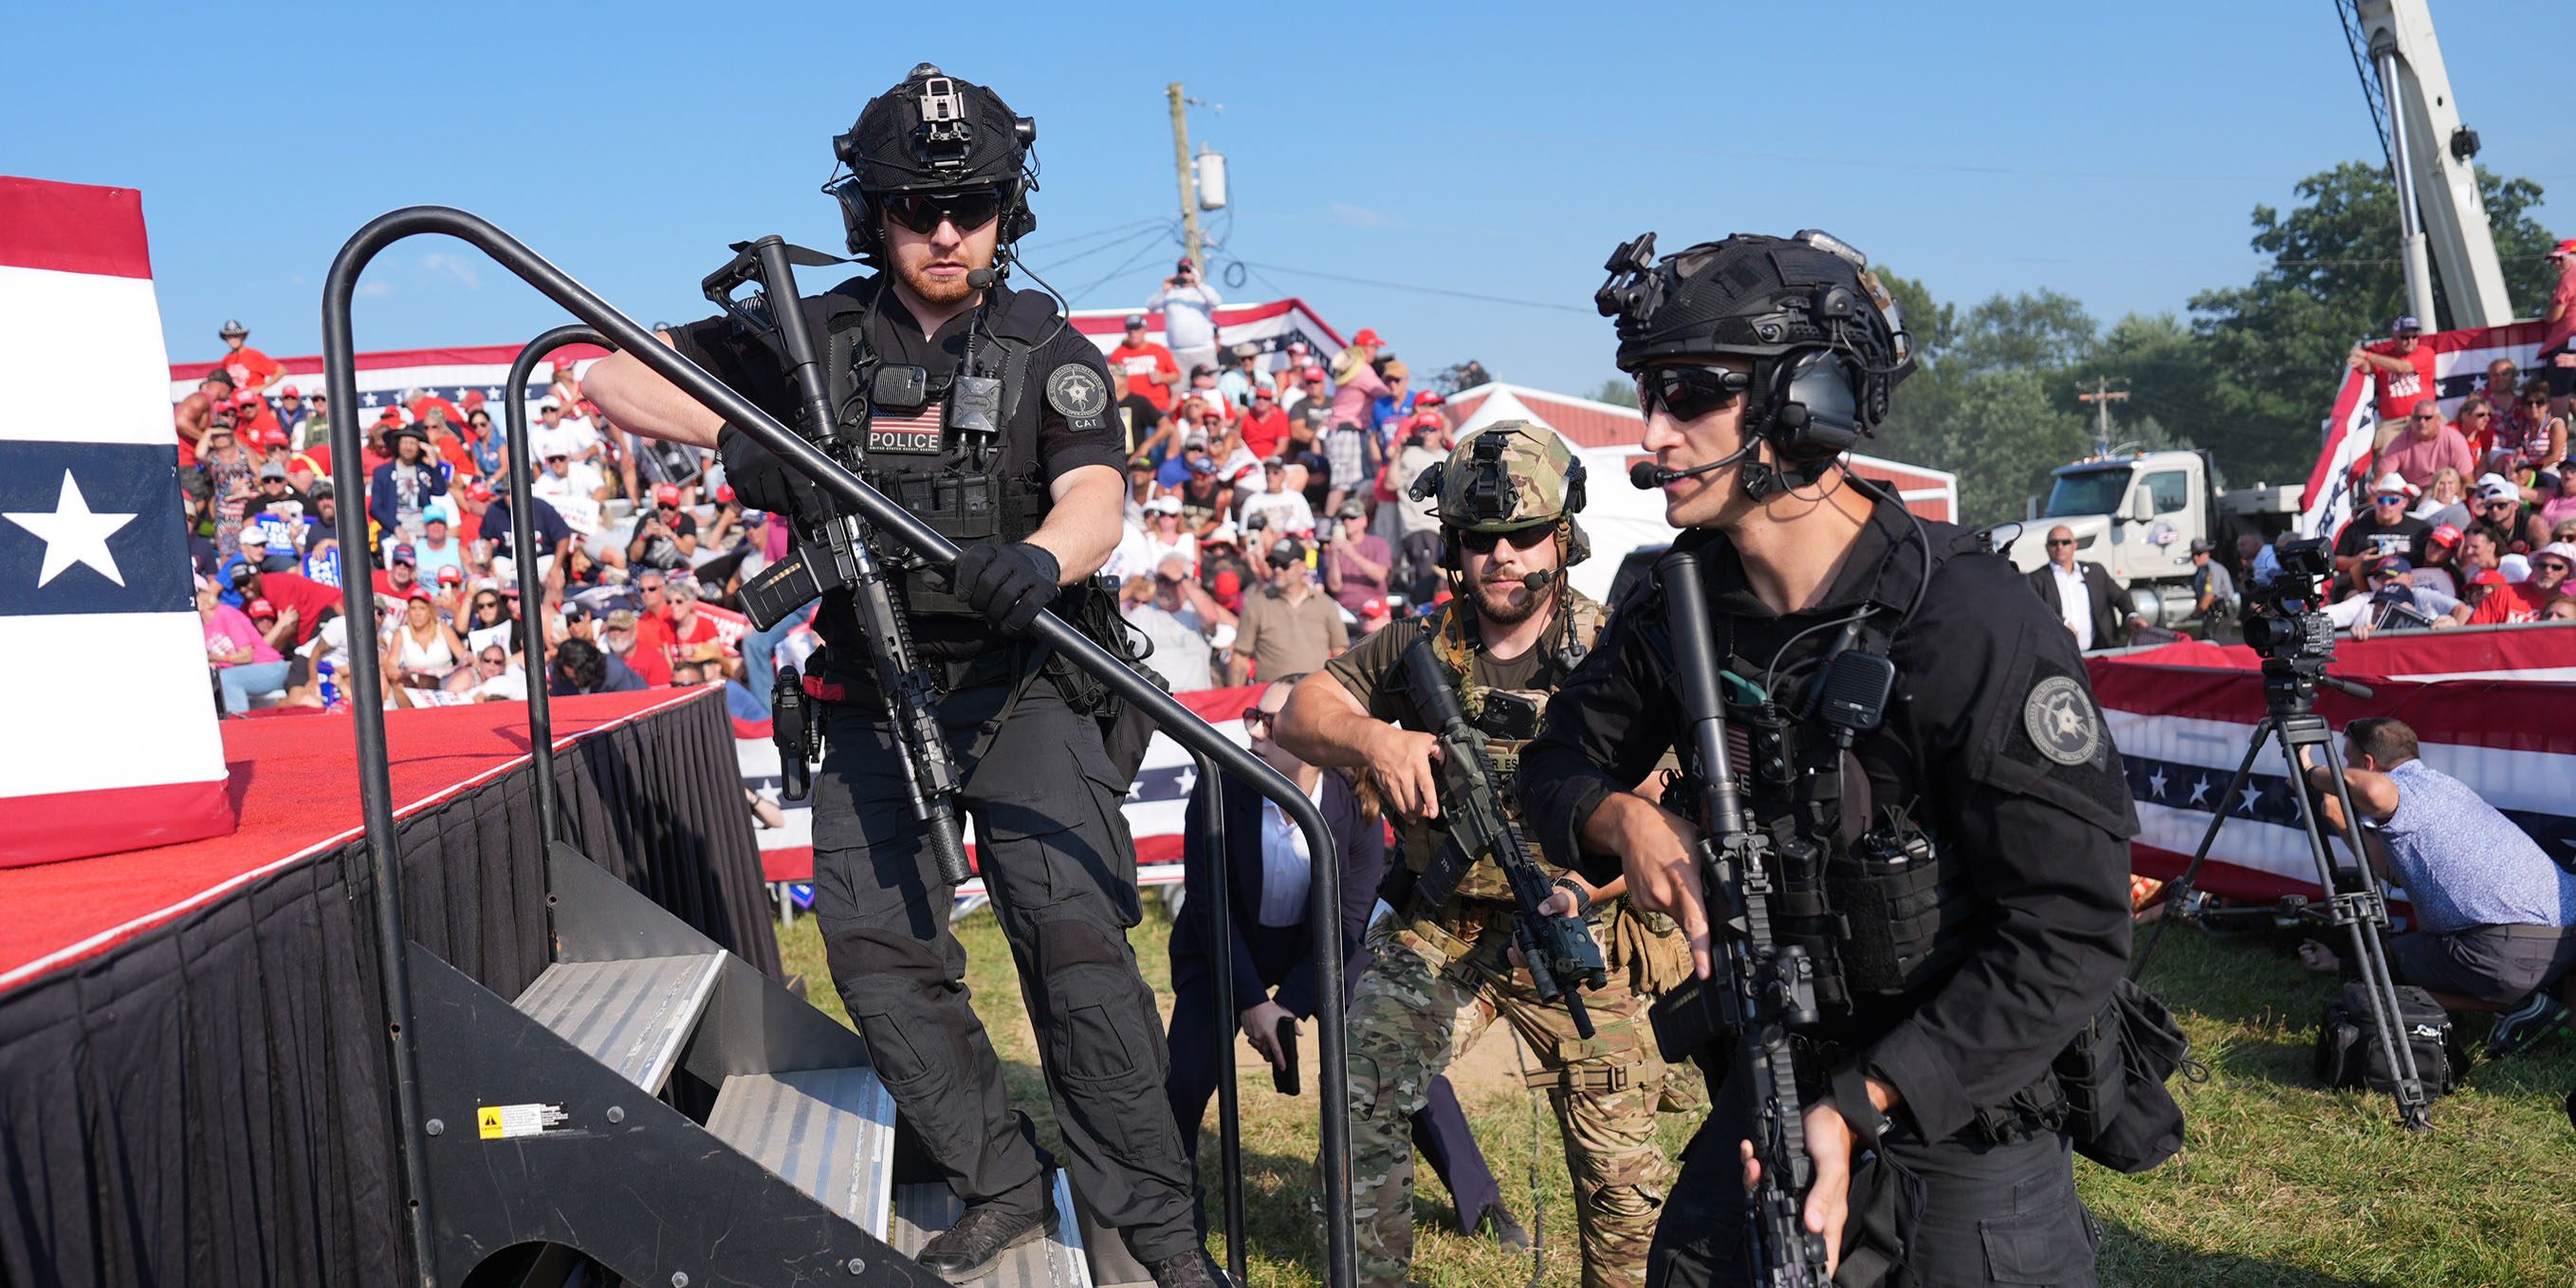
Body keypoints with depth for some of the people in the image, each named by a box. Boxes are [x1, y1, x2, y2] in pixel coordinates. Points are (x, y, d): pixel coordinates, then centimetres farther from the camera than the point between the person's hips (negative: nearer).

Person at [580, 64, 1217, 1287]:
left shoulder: (1049, 349, 0)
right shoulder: (811, 336, 4)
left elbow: (1095, 501, -18)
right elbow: (609, 377, 8)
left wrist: (1037, 561, -41)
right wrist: (732, 434, -9)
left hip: (1021, 682, -3)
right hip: (876, 686, 3)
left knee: (1074, 932, -17)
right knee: (872, 942, -4)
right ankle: (1002, 1189, 12)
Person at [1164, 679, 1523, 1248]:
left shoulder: (1356, 807, -22)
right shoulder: (1219, 793, -24)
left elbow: (1346, 919, -17)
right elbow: (1209, 905, -18)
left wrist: (1289, 1006, -24)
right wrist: (1252, 1002, -23)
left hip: (1322, 946, 1)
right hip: (1227, 949, -1)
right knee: (1187, 1072, -18)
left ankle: (1480, 1200, 13)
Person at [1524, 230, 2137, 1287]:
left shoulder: (1976, 624, -24)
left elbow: (2072, 939, -24)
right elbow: (1560, 760, 7)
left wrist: (1856, 1106, -26)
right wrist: (1622, 820, -17)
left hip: (1961, 1110, -5)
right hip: (1770, 1084, 5)